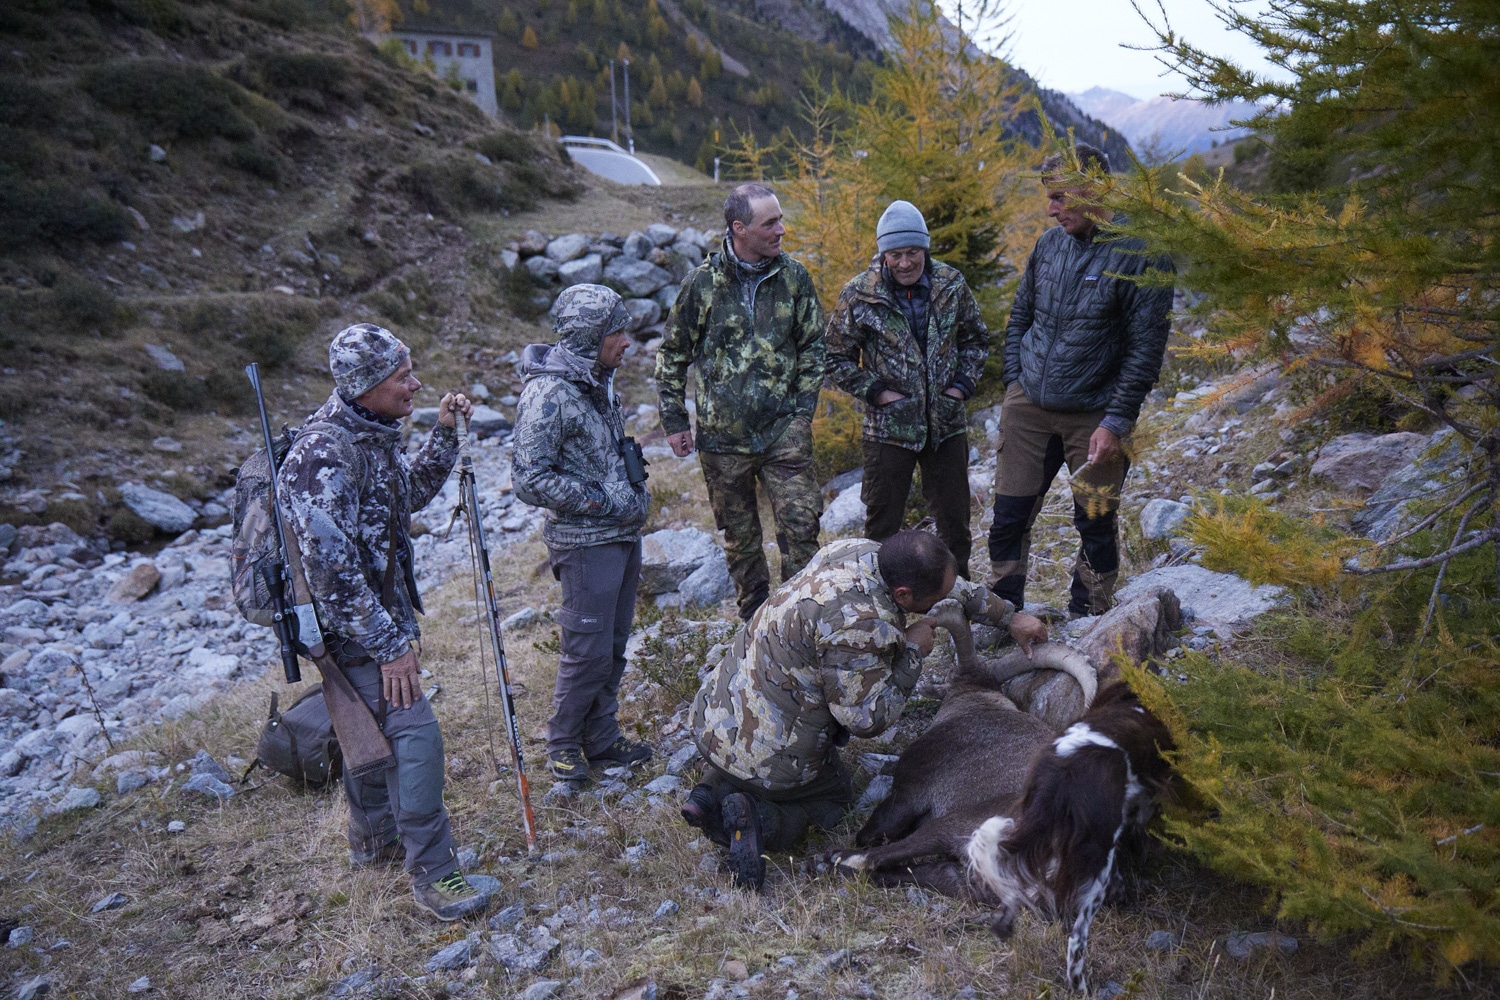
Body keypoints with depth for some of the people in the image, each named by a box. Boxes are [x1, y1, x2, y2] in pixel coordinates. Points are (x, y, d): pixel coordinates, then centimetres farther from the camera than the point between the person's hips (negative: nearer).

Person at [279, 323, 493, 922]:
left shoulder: (374, 435, 3)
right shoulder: (323, 455, -26)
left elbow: (410, 495, 21)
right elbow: (330, 566, -29)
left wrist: (444, 435, 7)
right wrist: (389, 644, -25)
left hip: (376, 611, 10)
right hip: (353, 625, -10)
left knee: (370, 726, 22)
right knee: (414, 732, -12)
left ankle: (373, 841, 40)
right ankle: (434, 877, -2)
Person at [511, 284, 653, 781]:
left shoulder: (599, 380, 8)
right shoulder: (548, 392, -19)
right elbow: (530, 478, -21)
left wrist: (637, 489, 10)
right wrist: (603, 502, -17)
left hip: (624, 535, 8)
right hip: (585, 542, -8)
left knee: (613, 647, 15)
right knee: (588, 651, 0)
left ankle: (601, 738, 30)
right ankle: (563, 743, 21)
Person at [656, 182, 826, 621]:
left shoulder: (793, 277, 1)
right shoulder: (703, 281, -3)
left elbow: (813, 346, 10)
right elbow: (672, 354, 6)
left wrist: (803, 408, 1)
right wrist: (674, 421, 3)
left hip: (783, 428, 0)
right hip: (722, 435, 0)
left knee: (800, 524, -9)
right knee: (739, 537, 11)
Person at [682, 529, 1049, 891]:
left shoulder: (858, 551, -4)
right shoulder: (857, 624, -32)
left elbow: (947, 583, 13)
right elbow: (869, 718, -22)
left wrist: (1009, 616, 21)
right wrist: (912, 651, -12)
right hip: (767, 759, -7)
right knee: (835, 794, 23)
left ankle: (712, 792, 11)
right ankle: (762, 819, -3)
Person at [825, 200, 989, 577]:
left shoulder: (951, 284, -1)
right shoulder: (859, 295, -8)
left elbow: (976, 339, 13)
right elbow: (838, 359, -1)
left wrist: (962, 384, -1)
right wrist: (877, 392, -11)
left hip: (947, 424, 3)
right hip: (888, 427, -2)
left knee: (955, 520, 14)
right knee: (882, 523, 6)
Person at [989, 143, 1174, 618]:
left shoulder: (1141, 254, -10)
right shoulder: (1050, 243, 6)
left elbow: (1146, 348, -11)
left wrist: (1115, 423, -15)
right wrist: (1014, 383, 8)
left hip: (1094, 416, -4)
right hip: (1027, 408, 4)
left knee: (1096, 526, 6)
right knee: (1008, 517, 6)